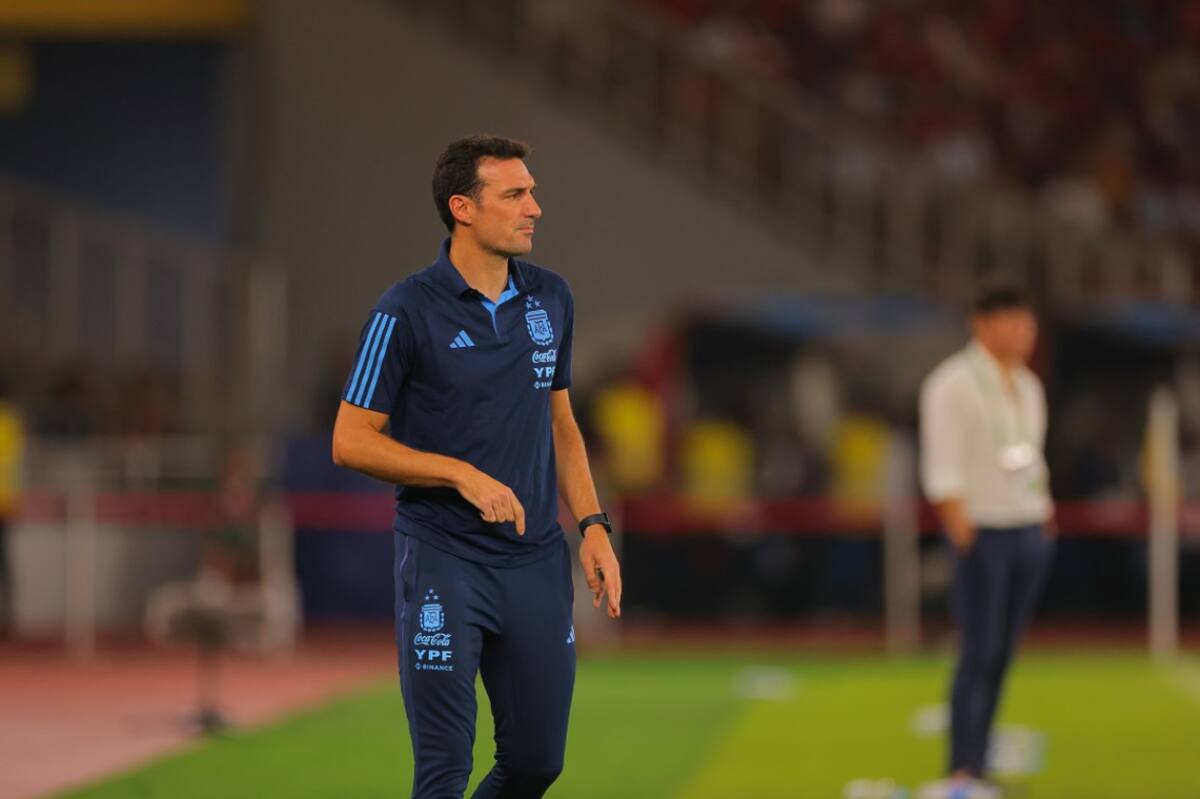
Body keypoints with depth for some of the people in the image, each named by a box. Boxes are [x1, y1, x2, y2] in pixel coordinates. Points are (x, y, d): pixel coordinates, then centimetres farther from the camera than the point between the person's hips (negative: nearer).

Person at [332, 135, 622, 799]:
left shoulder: (550, 298, 8)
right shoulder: (406, 311, -10)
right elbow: (352, 441, -8)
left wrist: (593, 527, 8)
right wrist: (464, 475, -17)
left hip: (537, 562, 5)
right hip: (444, 562, -5)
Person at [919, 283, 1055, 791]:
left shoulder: (1028, 387, 16)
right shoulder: (953, 384, -8)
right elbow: (942, 468, -13)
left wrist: (1045, 519, 14)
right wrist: (961, 530, -19)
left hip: (1030, 533, 7)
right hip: (984, 533, -7)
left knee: (1002, 654, 6)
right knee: (979, 652, -10)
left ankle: (977, 768, 10)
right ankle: (963, 769, -8)